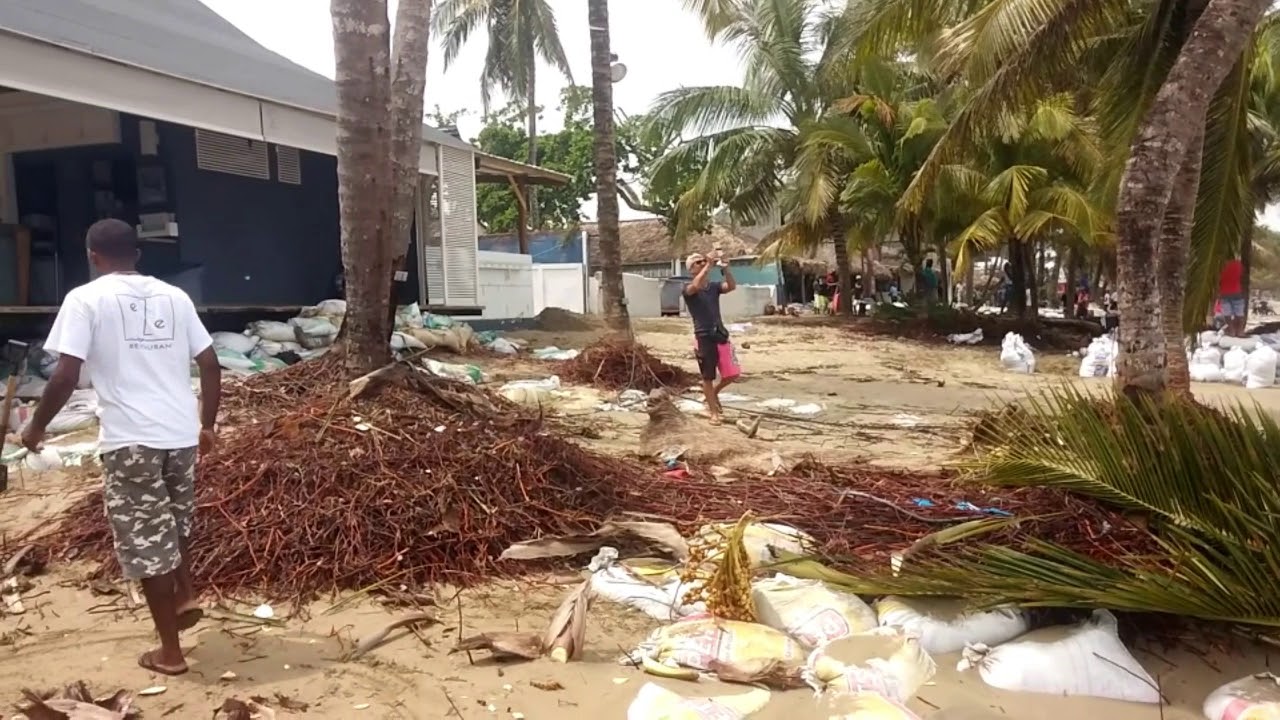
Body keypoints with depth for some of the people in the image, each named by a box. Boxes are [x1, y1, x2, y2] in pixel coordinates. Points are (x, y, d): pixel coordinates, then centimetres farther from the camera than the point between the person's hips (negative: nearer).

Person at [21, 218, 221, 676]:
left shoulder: (85, 299, -3)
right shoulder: (174, 296, 10)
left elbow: (66, 376, -11)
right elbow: (210, 365, 9)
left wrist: (37, 426, 5)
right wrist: (207, 424, 19)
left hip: (129, 440, -4)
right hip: (181, 433, 5)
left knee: (146, 541, 5)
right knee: (175, 522, 30)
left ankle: (169, 652, 14)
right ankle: (186, 595, 23)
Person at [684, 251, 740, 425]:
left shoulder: (714, 286, 10)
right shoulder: (688, 288, -4)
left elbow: (732, 286, -7)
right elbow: (696, 286, -28)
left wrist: (724, 268, -20)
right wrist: (708, 265, -28)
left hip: (721, 334, 5)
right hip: (704, 337, -5)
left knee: (733, 373, 5)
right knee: (708, 377, 4)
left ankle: (715, 392, 32)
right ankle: (714, 413, 15)